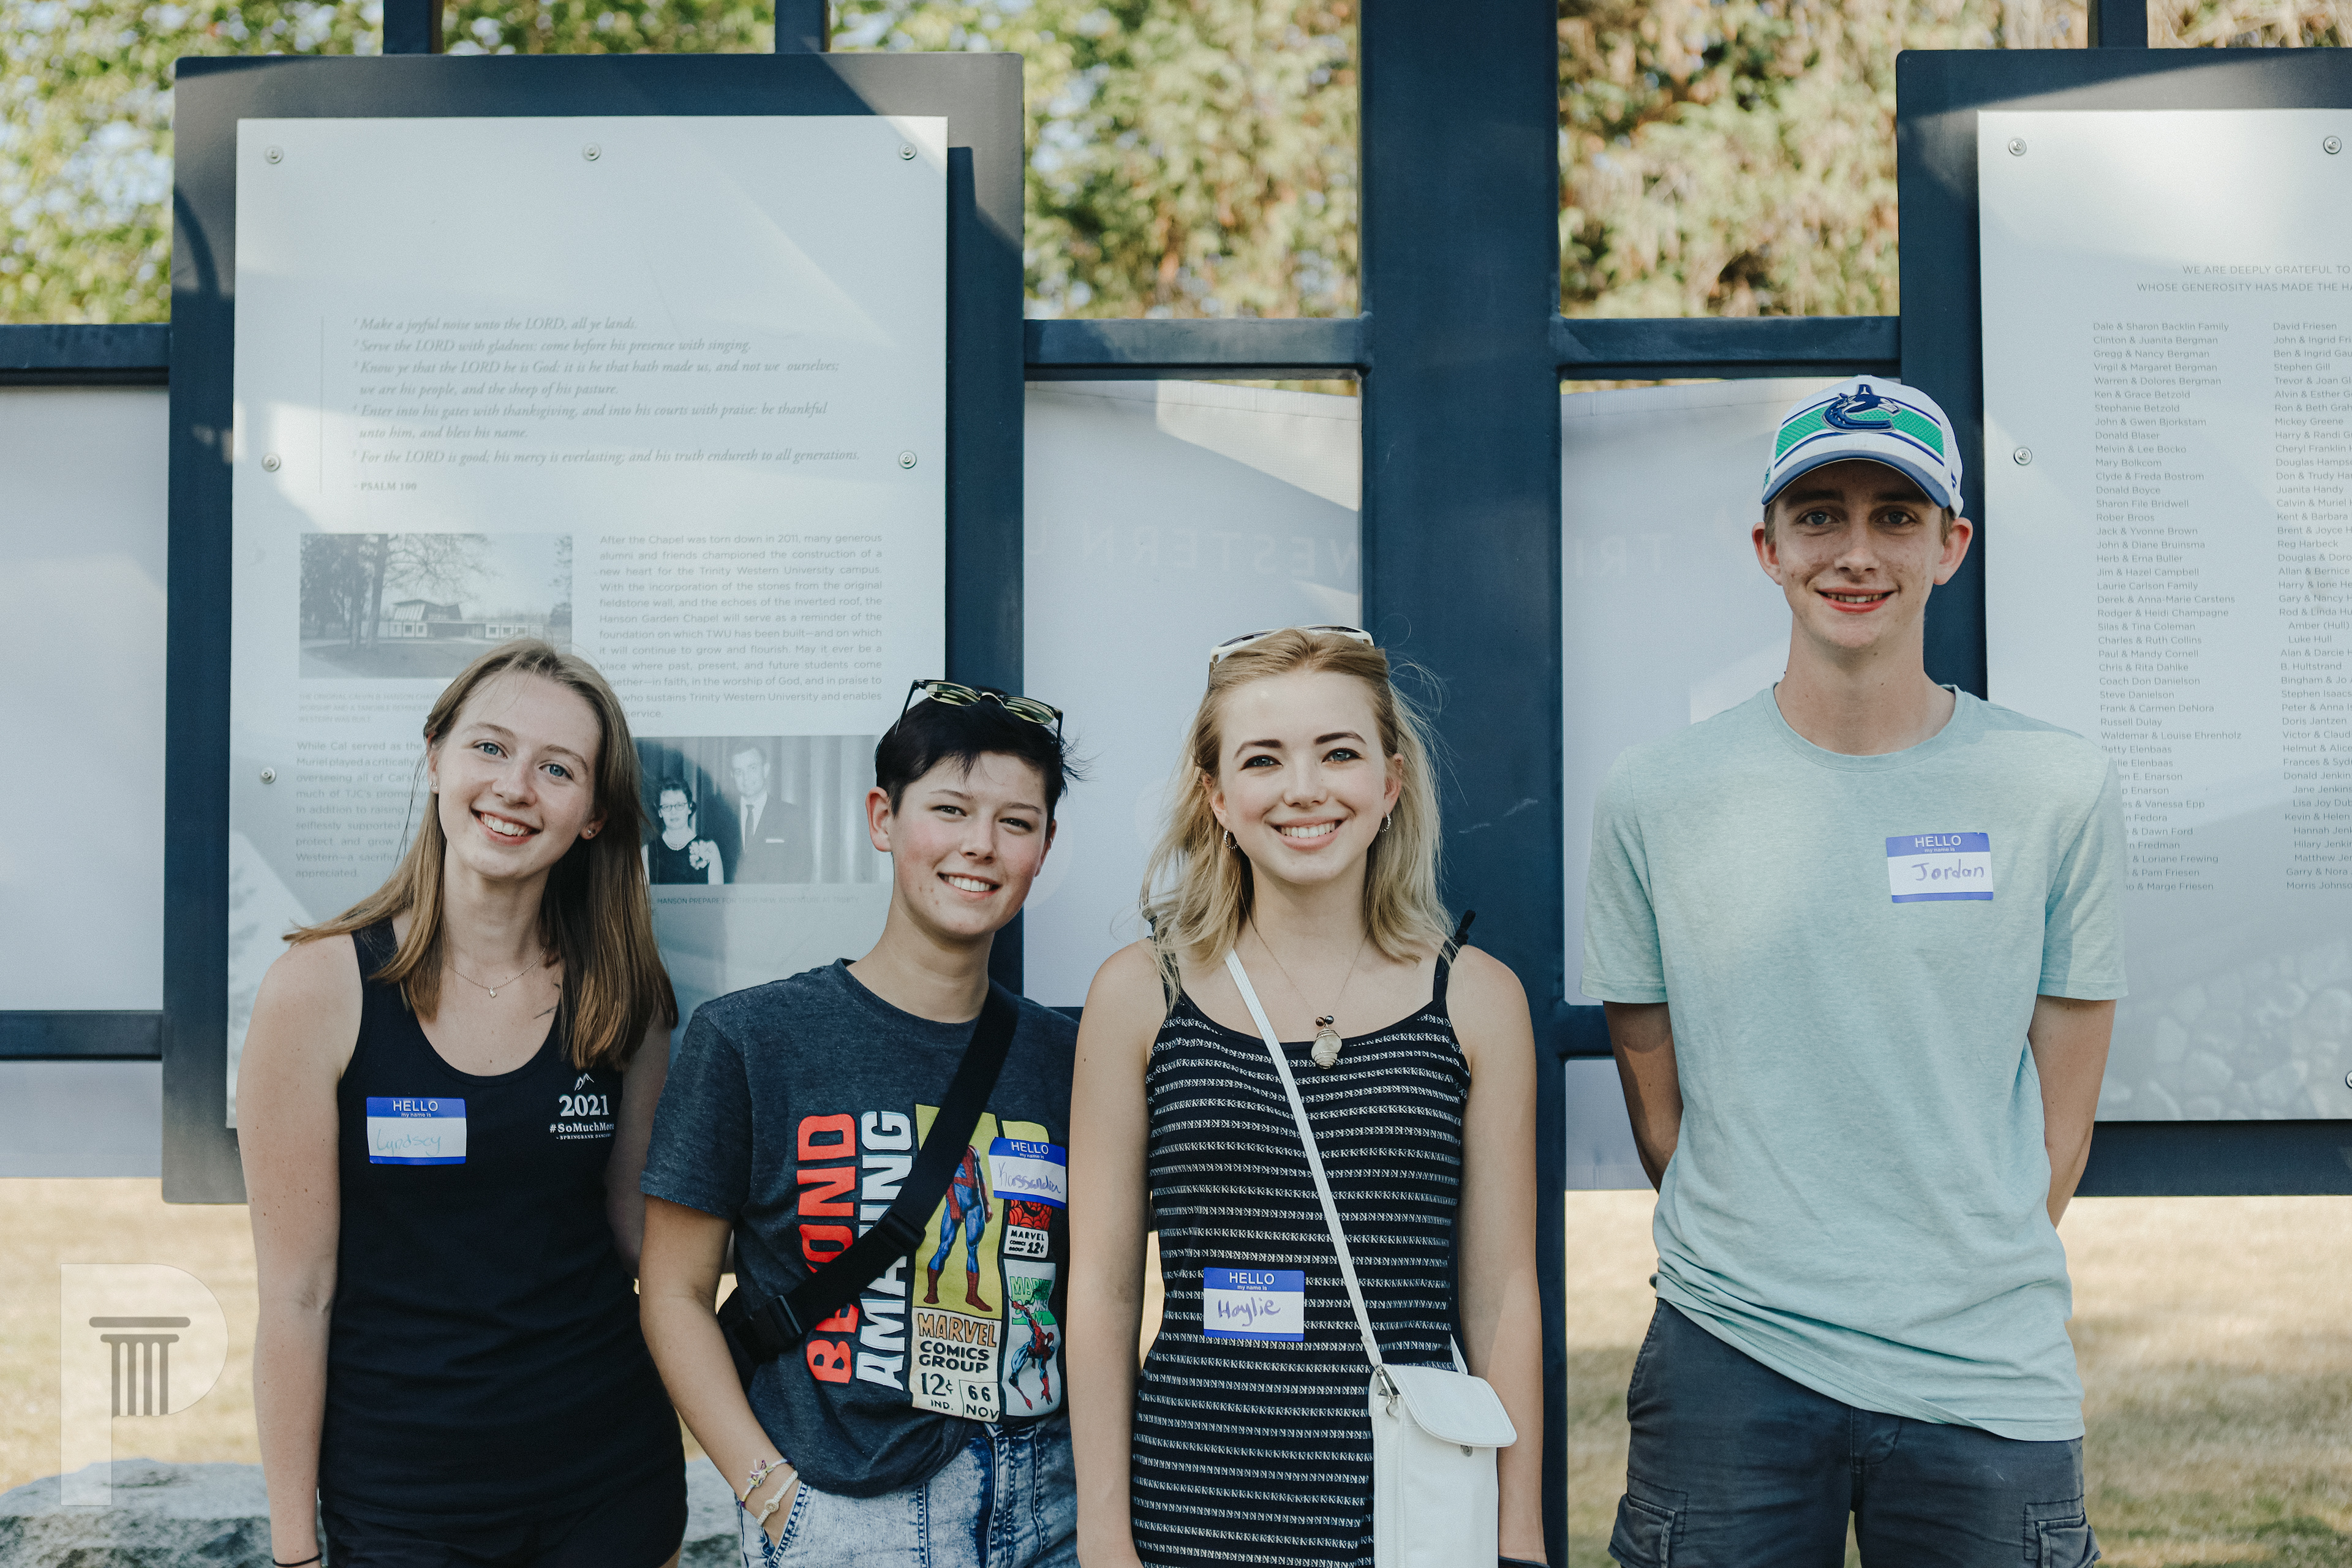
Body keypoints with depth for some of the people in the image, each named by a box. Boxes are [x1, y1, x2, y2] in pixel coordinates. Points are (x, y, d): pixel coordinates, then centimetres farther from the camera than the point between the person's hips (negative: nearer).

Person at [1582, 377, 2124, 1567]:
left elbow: (2060, 1114, 5)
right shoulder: (1657, 797, 0)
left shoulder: (2059, 790, 1)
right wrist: (1756, 1273, 4)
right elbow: (1657, 1108, 6)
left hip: (1991, 1381, 0)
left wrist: (1968, 1282, 2)